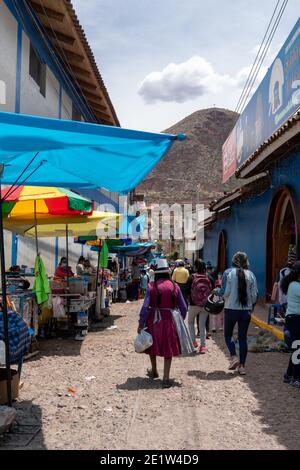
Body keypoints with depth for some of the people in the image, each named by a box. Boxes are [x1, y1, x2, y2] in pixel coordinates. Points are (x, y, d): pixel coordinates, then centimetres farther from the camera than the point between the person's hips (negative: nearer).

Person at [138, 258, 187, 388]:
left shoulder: (152, 286, -9)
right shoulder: (174, 287, -3)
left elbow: (145, 307, -13)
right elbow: (183, 307, 1)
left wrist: (141, 324, -6)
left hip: (154, 320, 0)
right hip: (169, 320, 1)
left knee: (153, 344, 21)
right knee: (168, 349, 10)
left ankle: (154, 371, 38)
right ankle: (166, 378, 7)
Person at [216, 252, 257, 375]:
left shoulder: (228, 273, -7)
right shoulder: (251, 274, 0)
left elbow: (225, 292, -12)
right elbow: (254, 295, 1)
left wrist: (216, 290, 8)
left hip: (231, 309, -2)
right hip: (246, 310, 3)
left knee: (228, 335, 14)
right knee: (243, 337, 10)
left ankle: (234, 357, -5)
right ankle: (242, 366, 11)